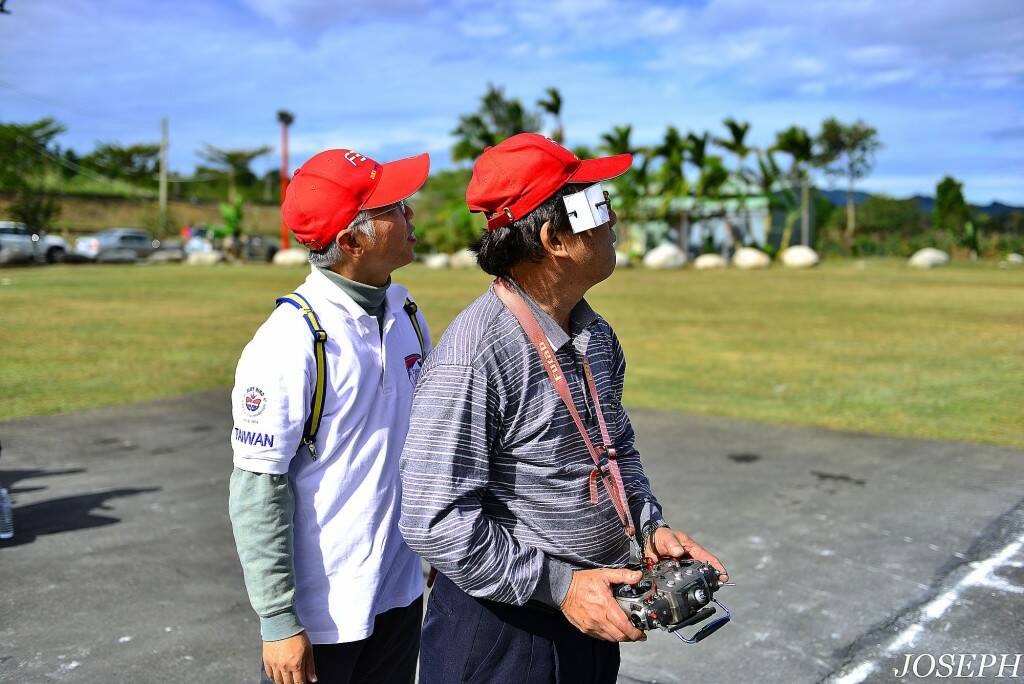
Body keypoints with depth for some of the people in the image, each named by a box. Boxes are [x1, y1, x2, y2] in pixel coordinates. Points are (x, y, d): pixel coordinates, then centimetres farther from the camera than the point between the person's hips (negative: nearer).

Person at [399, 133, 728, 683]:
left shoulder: (597, 336, 3)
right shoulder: (473, 356, -25)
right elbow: (433, 523, -25)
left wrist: (650, 526, 1)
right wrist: (557, 585, -22)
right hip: (503, 626, -7)